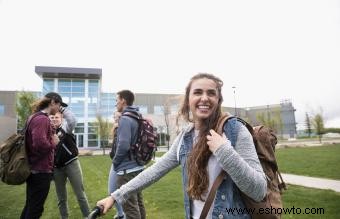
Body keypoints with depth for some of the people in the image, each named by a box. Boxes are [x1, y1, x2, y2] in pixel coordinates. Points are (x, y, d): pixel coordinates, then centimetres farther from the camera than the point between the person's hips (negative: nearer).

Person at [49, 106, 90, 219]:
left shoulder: (65, 128, -3)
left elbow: (73, 121, -25)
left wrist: (62, 108, -19)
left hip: (71, 164, -4)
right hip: (57, 168, 4)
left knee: (80, 194, 0)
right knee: (61, 197, 15)